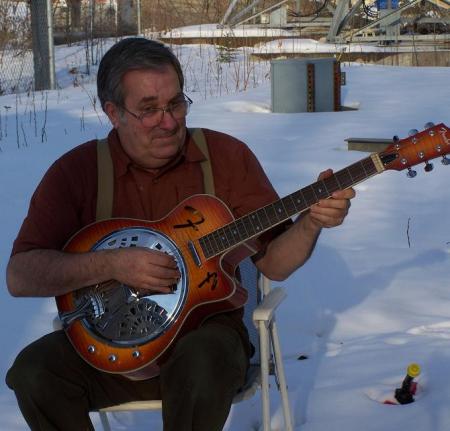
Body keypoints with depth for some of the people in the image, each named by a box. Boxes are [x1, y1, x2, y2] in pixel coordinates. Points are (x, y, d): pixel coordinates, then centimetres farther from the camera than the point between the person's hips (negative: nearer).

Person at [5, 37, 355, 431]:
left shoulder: (226, 157, -1)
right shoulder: (77, 171, -3)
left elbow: (274, 262, 0)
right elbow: (19, 276, -10)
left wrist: (311, 223, -21)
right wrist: (110, 265, -24)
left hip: (203, 329, -1)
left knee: (205, 363, -36)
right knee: (35, 372, -28)